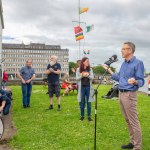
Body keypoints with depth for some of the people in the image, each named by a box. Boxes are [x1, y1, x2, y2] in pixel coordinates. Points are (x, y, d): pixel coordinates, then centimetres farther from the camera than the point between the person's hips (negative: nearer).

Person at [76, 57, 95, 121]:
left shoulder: (90, 69, 6)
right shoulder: (78, 69, 2)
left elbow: (92, 77, -2)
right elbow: (77, 78, -2)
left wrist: (88, 75, -21)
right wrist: (82, 75, -18)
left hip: (88, 87, 1)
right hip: (82, 87, -1)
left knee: (89, 102, 3)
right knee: (82, 102, 6)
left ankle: (89, 116, 11)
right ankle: (82, 115, 17)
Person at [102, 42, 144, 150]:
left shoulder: (138, 63, -12)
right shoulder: (124, 64, 13)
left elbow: (141, 81, -14)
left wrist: (134, 82, -36)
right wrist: (109, 70, 24)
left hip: (129, 95, -9)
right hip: (121, 94, 9)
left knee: (134, 122, -4)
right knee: (128, 120, 15)